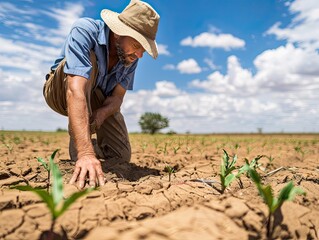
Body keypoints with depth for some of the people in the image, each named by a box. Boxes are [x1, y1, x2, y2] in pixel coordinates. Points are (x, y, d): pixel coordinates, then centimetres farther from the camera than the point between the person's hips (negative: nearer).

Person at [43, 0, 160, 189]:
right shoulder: (84, 31, -34)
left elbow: (117, 97, -15)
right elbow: (76, 91, -48)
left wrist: (100, 114, -39)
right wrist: (85, 152, -57)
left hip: (100, 101, 4)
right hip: (61, 92, -3)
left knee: (120, 156, -9)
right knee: (90, 60, -36)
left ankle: (90, 144, 23)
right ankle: (80, 148, -27)